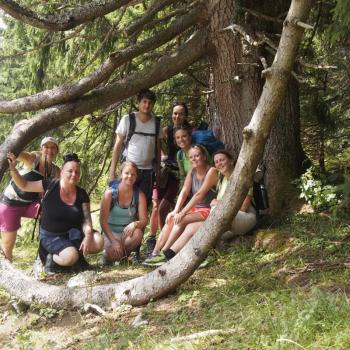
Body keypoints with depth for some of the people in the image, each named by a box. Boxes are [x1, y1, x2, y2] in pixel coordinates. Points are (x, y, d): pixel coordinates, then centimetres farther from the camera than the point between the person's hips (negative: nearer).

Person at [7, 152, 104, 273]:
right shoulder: (50, 186, -11)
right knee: (71, 257, -33)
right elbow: (24, 185, -1)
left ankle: (77, 253, 2)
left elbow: (86, 219, -9)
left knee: (98, 242, -24)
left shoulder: (82, 194, -3)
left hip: (73, 234, 4)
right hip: (51, 236, -3)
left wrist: (88, 235, -29)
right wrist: (13, 168, -16)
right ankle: (52, 258, 0)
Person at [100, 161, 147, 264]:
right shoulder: (110, 193, -10)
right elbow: (103, 221, -12)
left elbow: (144, 221, -9)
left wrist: (134, 224, -33)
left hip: (128, 233, 2)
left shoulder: (139, 195, -4)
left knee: (138, 233, -33)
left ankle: (123, 254, -5)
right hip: (111, 233, -2)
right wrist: (113, 240, -22)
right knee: (113, 256, -31)